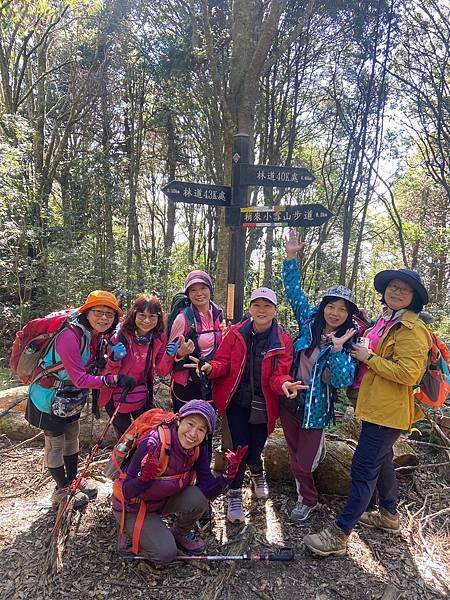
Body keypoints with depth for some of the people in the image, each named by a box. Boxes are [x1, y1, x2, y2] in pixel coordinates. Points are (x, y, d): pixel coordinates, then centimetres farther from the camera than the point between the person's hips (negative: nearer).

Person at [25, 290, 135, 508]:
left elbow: (97, 367, -2)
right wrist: (114, 379, -35)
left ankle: (73, 480, 41)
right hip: (50, 398, -8)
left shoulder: (98, 335, -8)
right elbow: (80, 379, -33)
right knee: (55, 444, 10)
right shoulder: (70, 336, -33)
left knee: (72, 439, 21)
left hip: (72, 397, 8)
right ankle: (62, 490, 29)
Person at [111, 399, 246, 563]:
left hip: (163, 500, 5)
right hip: (132, 508, -5)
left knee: (197, 499, -21)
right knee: (166, 553, -16)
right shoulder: (153, 444, -33)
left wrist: (228, 474, -31)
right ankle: (130, 534, 11)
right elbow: (127, 493, -27)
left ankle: (180, 533, 9)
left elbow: (207, 492, -16)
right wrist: (144, 477, -47)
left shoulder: (198, 449, -16)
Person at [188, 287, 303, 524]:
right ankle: (235, 495, 22)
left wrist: (284, 384, -36)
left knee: (255, 448, 11)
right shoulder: (236, 333, -6)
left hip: (262, 406, 1)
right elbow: (223, 362, -7)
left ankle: (257, 472, 51)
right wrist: (210, 368, -29)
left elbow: (279, 374, -14)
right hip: (237, 402, -1)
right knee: (241, 447, -6)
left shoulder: (283, 341, -6)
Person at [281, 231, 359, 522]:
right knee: (296, 455, 18)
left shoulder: (349, 342, -10)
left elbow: (343, 381, -19)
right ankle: (307, 498, 44)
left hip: (316, 408, -3)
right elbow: (295, 292, 1)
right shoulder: (310, 321, -2)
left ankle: (309, 500, 37)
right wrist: (291, 257, -5)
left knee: (304, 461, 6)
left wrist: (337, 349, -31)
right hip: (290, 400, 4)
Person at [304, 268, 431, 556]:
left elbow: (408, 374, -25)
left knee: (363, 469, -5)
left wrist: (369, 357, -20)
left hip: (388, 412, -10)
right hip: (375, 407, 10)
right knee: (382, 461, 24)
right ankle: (389, 515, 44)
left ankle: (339, 535, 6)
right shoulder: (385, 323, 11)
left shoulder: (412, 330, -17)